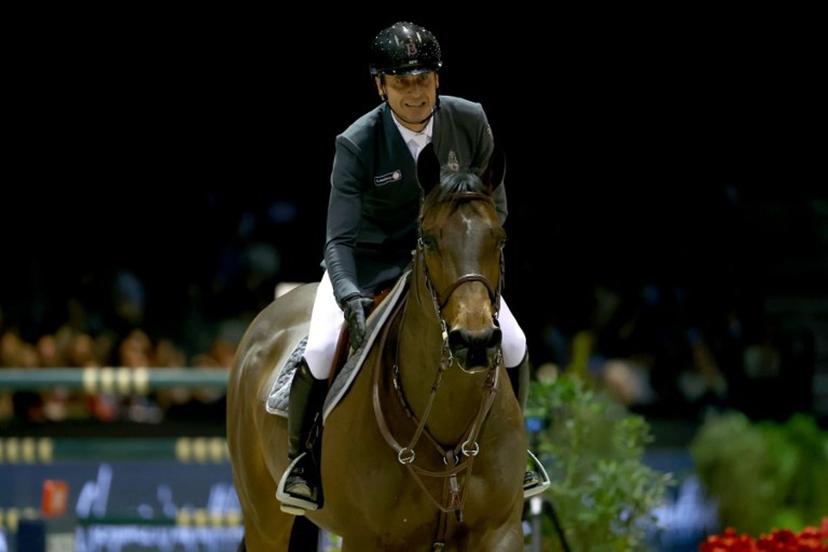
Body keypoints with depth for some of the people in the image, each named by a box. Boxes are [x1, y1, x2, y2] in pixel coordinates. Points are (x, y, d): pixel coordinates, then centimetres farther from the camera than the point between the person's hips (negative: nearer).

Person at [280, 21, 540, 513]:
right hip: (370, 262, -3)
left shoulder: (470, 121, -13)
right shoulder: (357, 144, -21)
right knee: (323, 349, -24)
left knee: (513, 345, -12)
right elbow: (339, 240, -24)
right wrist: (350, 298, -41)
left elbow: (495, 205, -1)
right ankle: (298, 459, 2)